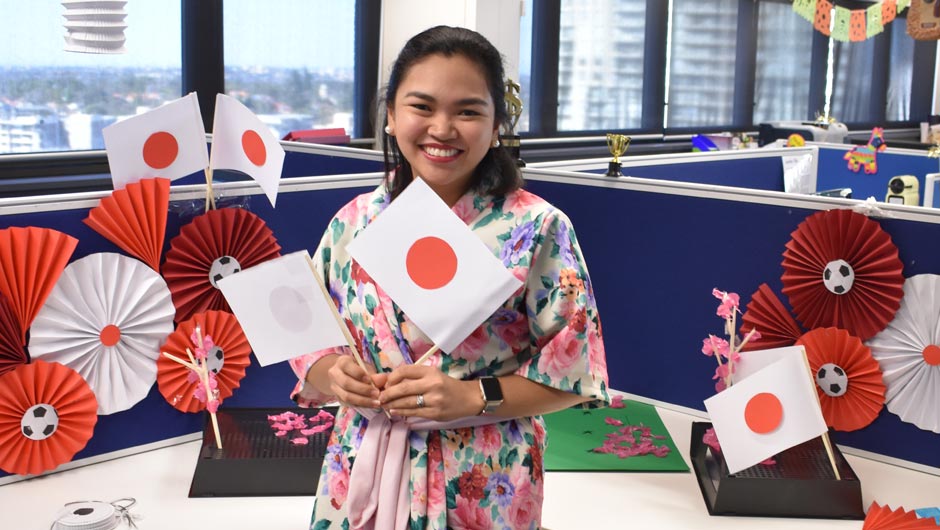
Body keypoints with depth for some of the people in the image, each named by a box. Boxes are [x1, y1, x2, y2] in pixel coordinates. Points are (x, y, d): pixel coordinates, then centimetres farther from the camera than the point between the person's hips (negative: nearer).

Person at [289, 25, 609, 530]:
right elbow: (307, 344, 7)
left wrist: (473, 397, -20)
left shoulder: (538, 229, -11)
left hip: (482, 489, -3)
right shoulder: (353, 222, 0)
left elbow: (573, 370, -8)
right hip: (361, 475, 3)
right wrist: (335, 375, -13)